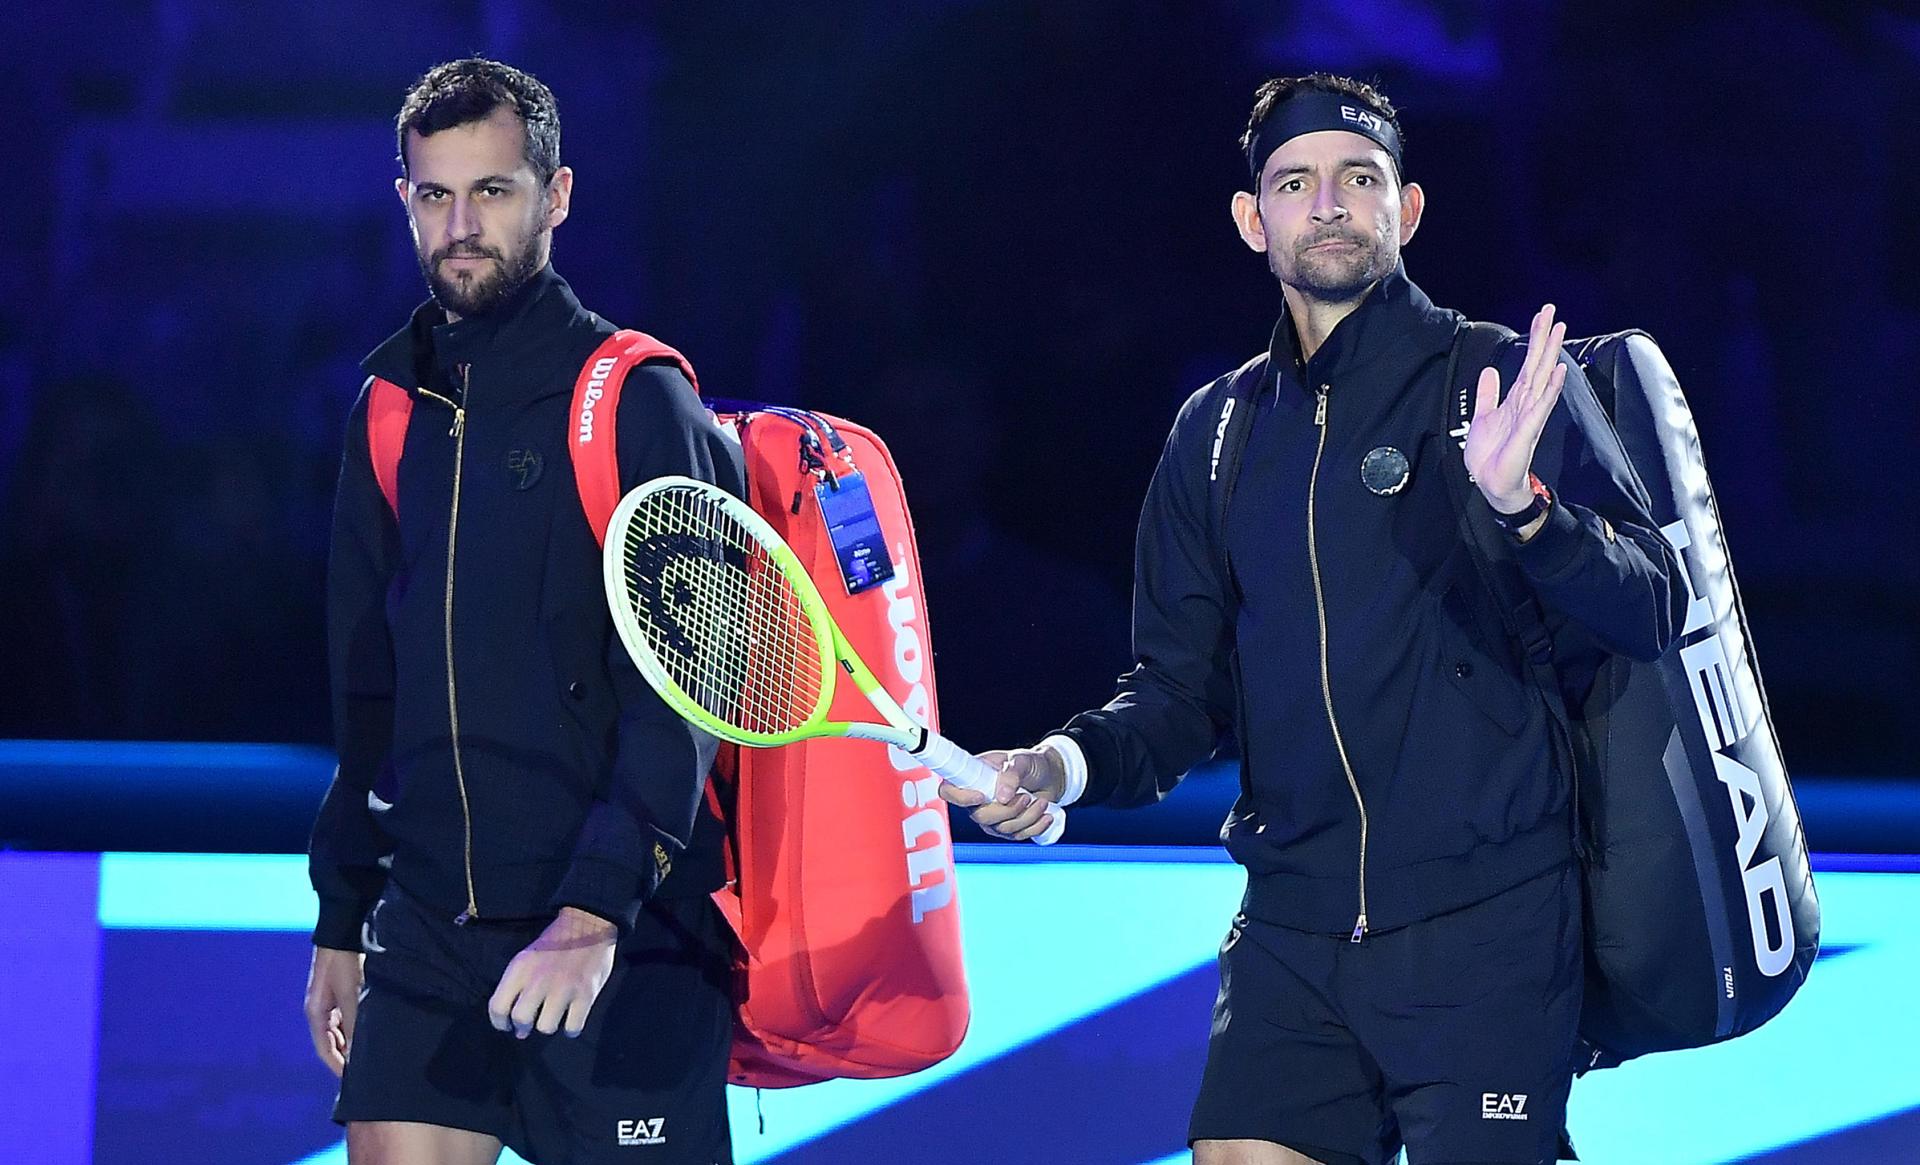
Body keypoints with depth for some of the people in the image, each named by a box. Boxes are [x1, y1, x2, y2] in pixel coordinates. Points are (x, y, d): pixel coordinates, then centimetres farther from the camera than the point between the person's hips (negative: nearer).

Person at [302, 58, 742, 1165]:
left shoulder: (639, 403, -7)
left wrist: (595, 912, -26)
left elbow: (675, 701, -15)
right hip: (427, 939, 5)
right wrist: (342, 920, 18)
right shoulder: (392, 413, 12)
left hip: (623, 949, -5)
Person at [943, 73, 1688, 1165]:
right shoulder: (1218, 431, 14)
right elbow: (1185, 688, 17)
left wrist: (1526, 508, -27)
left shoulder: (1505, 380, -1)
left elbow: (1656, 609, -10)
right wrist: (1073, 763, -2)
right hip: (1290, 941, 4)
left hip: (1479, 939, -4)